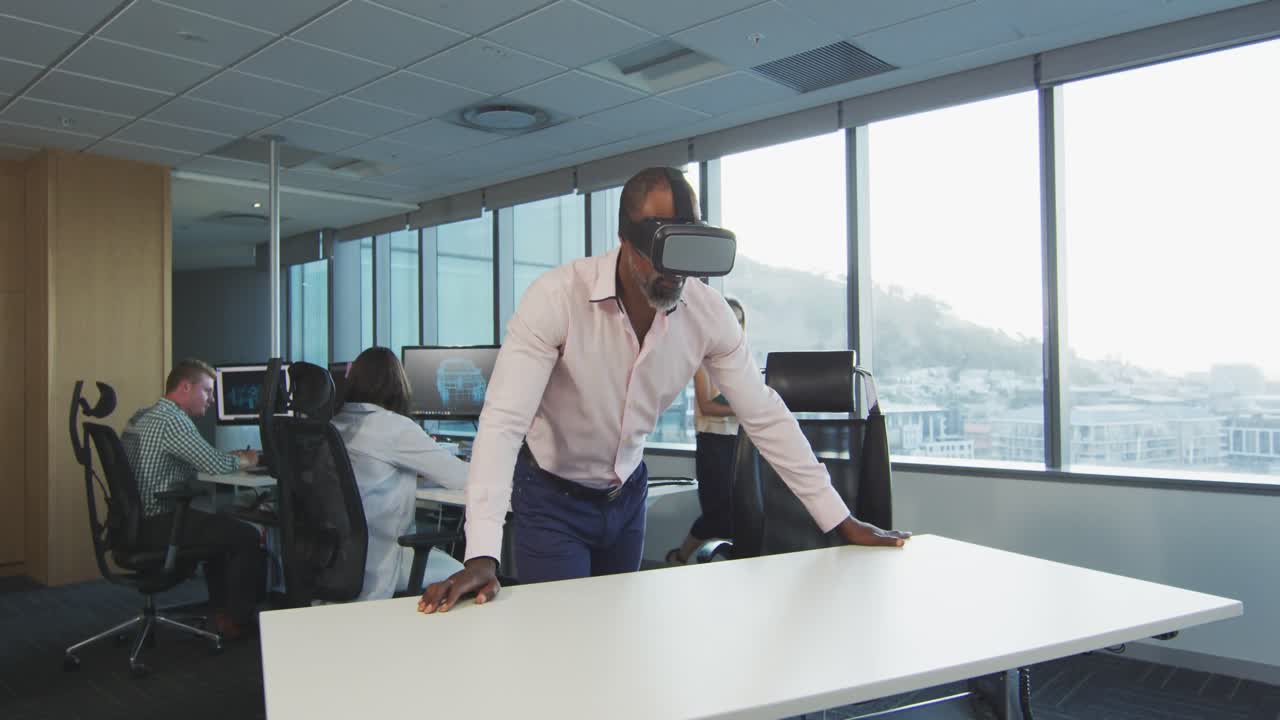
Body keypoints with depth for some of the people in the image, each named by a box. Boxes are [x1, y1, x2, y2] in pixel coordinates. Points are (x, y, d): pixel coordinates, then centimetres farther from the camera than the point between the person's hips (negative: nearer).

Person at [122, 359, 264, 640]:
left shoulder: (142, 417, 16)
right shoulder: (171, 420, -17)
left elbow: (196, 462, 20)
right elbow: (215, 464, -20)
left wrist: (233, 457, 9)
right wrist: (245, 460, -1)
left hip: (136, 521, 11)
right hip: (157, 525, -11)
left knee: (221, 526, 27)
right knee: (249, 536, -9)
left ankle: (220, 608, 29)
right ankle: (236, 620, 2)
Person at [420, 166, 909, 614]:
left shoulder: (708, 312, -16)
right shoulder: (556, 297, -28)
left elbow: (765, 416, -9)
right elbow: (503, 422, -32)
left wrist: (843, 522, -8)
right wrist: (482, 557, -42)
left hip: (627, 492, 4)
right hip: (552, 495, -4)